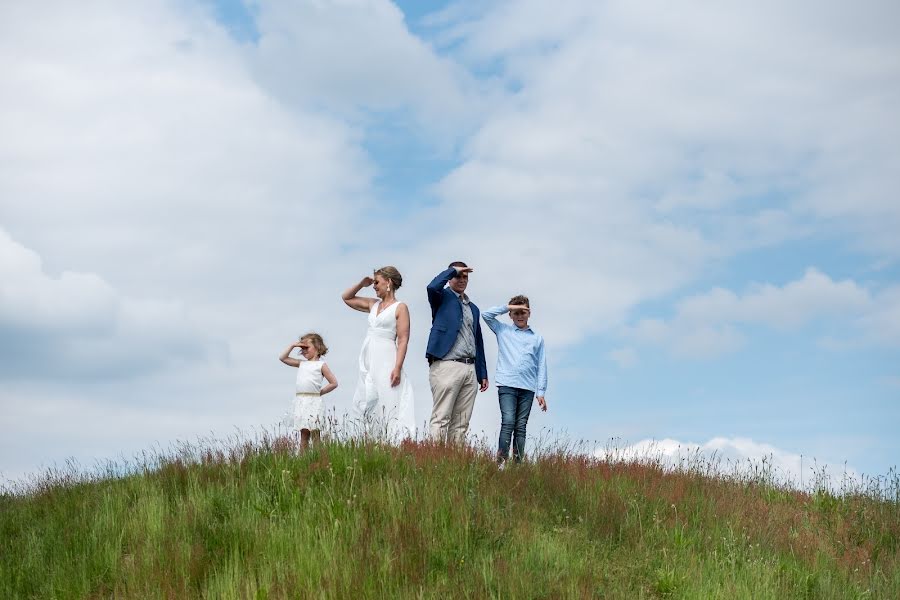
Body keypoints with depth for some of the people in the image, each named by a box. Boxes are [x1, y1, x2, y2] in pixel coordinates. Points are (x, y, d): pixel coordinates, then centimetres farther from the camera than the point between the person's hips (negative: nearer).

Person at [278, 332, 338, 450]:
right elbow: (283, 358, 19)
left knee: (315, 435, -4)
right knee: (303, 434, 7)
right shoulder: (301, 364, 16)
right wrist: (292, 345, 12)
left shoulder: (321, 365, 0)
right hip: (300, 402, 5)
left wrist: (320, 392, -1)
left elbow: (334, 383, -2)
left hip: (314, 401, -5)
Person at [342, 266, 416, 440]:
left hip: (386, 362, -7)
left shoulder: (400, 308, -2)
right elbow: (346, 298, 30)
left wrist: (397, 368, -19)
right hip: (368, 361, 7)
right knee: (370, 406, 4)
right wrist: (361, 284, 15)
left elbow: (403, 340, -10)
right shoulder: (373, 305, 17)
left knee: (388, 408, -11)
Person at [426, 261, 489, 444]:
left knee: (461, 423, 2)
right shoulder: (443, 297, 6)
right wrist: (453, 270, -5)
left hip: (470, 368, 6)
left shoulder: (473, 308, 24)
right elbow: (433, 287, -19)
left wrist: (483, 374, 19)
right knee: (441, 419, -10)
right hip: (447, 366, -6)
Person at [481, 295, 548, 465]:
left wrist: (541, 392, 4)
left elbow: (541, 367, 11)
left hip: (528, 388, 2)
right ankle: (501, 462, -16)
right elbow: (486, 314, 3)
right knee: (508, 422, -14)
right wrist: (508, 307, 2)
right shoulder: (503, 330, 14)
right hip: (507, 385, -2)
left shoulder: (537, 339, 15)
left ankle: (518, 462, 1)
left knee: (521, 426, 1)